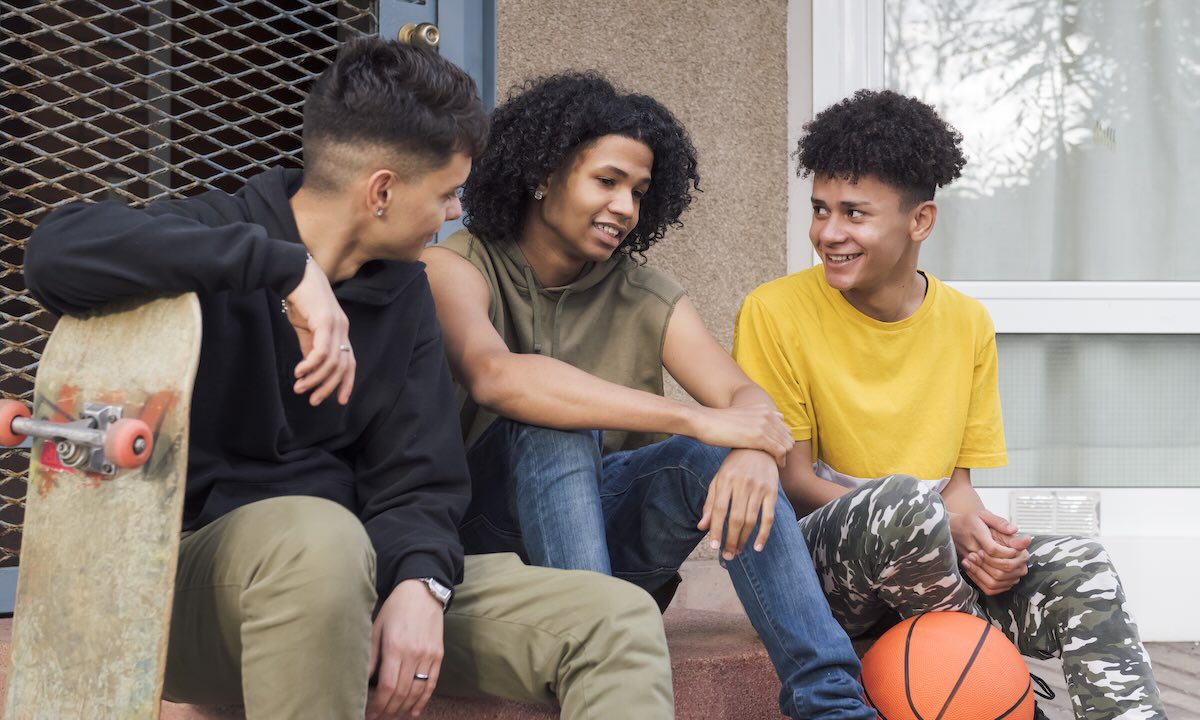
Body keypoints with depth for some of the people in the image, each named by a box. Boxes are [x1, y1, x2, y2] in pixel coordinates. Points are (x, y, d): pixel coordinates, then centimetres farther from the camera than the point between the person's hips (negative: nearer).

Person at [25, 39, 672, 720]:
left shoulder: (402, 289, 12)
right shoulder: (219, 243, -7)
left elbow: (416, 481, 7)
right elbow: (57, 251, -28)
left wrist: (420, 581, -17)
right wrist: (287, 266, -30)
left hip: (350, 573, 6)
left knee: (619, 620, -9)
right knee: (319, 535, -41)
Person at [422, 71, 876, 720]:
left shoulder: (646, 299, 8)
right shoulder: (457, 268, -7)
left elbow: (743, 396, -6)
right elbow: (494, 376, -29)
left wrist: (756, 450, -33)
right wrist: (696, 419, -31)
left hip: (607, 534, 4)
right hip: (488, 538, -4)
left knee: (712, 462, -22)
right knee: (554, 420, -30)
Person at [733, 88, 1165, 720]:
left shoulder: (968, 324, 8)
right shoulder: (775, 314, -6)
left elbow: (959, 480, 9)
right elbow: (790, 480, -9)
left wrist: (977, 533, -17)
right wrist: (944, 523, -22)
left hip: (929, 565, 4)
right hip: (813, 562, -4)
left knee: (1079, 569, -24)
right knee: (906, 500, -36)